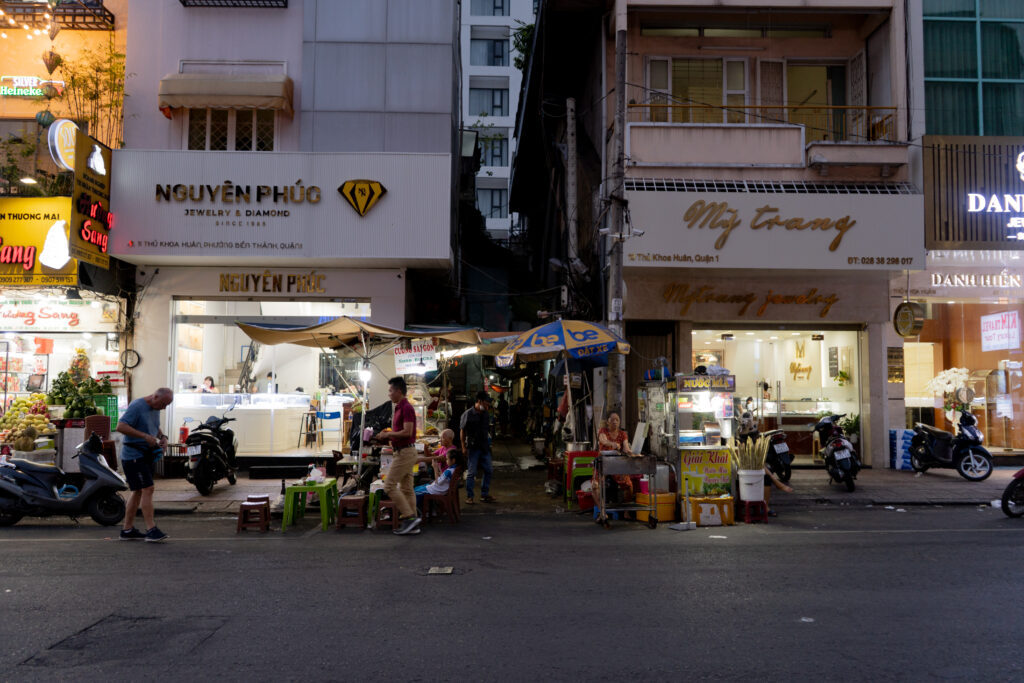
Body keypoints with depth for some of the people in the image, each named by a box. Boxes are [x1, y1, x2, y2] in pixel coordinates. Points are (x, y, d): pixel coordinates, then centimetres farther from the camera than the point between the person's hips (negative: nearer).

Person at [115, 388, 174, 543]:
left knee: (138, 492, 13)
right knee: (147, 489, -14)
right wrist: (145, 436, -26)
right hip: (133, 455, -10)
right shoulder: (136, 406, -16)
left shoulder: (155, 409, 12)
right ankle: (151, 530, -13)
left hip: (147, 456, 10)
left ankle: (128, 529, 21)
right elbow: (121, 426, -24)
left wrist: (162, 436, 5)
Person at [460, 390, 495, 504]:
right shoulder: (468, 414, -10)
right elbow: (462, 431, -6)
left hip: (484, 447, 6)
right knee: (471, 473, -1)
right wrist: (464, 447, -7)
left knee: (488, 471, 7)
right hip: (473, 447, -6)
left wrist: (488, 442, 13)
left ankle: (485, 495, 18)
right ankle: (469, 496, 8)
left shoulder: (486, 414, 7)